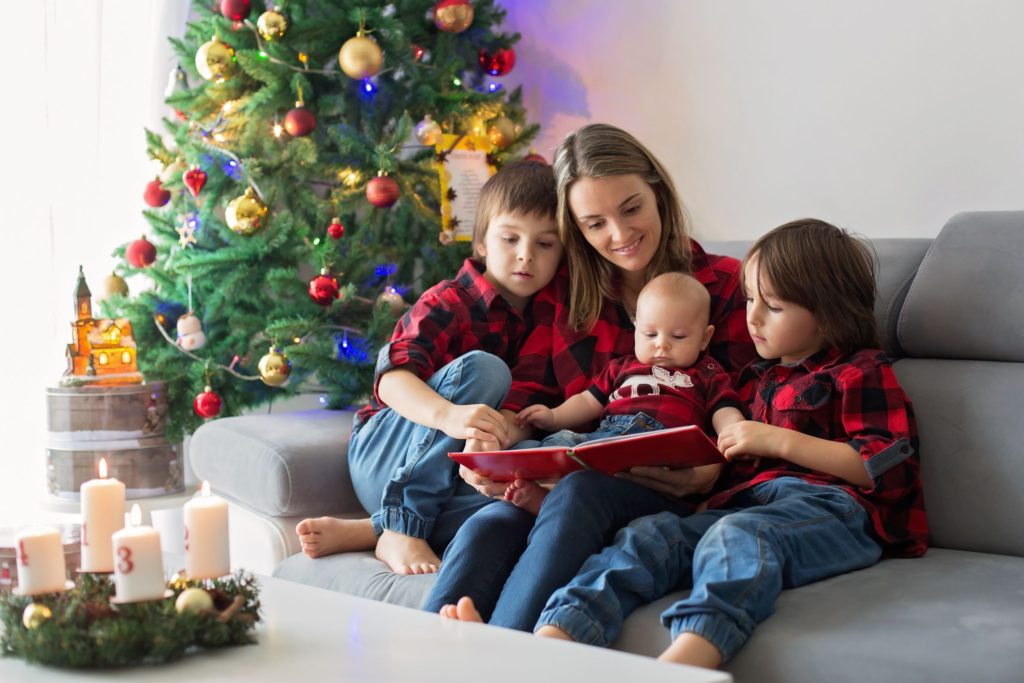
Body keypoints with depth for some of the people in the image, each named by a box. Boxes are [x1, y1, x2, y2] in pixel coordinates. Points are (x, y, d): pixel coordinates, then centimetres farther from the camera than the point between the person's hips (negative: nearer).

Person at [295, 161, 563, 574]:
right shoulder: (449, 303, -9)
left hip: (450, 477, 5)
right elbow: (392, 380, -25)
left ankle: (364, 532, -29)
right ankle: (400, 529, -29)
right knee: (483, 369, -29)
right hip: (383, 456, -4)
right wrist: (448, 415, -45)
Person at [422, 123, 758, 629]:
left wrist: (713, 468, -18)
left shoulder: (723, 285, 8)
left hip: (667, 492, -3)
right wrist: (491, 440, -13)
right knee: (489, 526, -31)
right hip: (567, 476, 3)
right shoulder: (564, 289, 17)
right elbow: (530, 389, 10)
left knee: (577, 493, -36)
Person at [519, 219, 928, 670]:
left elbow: (886, 468, -4)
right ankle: (542, 649, -42)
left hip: (829, 505, -6)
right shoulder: (764, 378, 32)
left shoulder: (860, 373, 9)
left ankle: (676, 665, -61)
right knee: (648, 535, -20)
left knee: (736, 536, -38)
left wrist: (779, 440, -7)